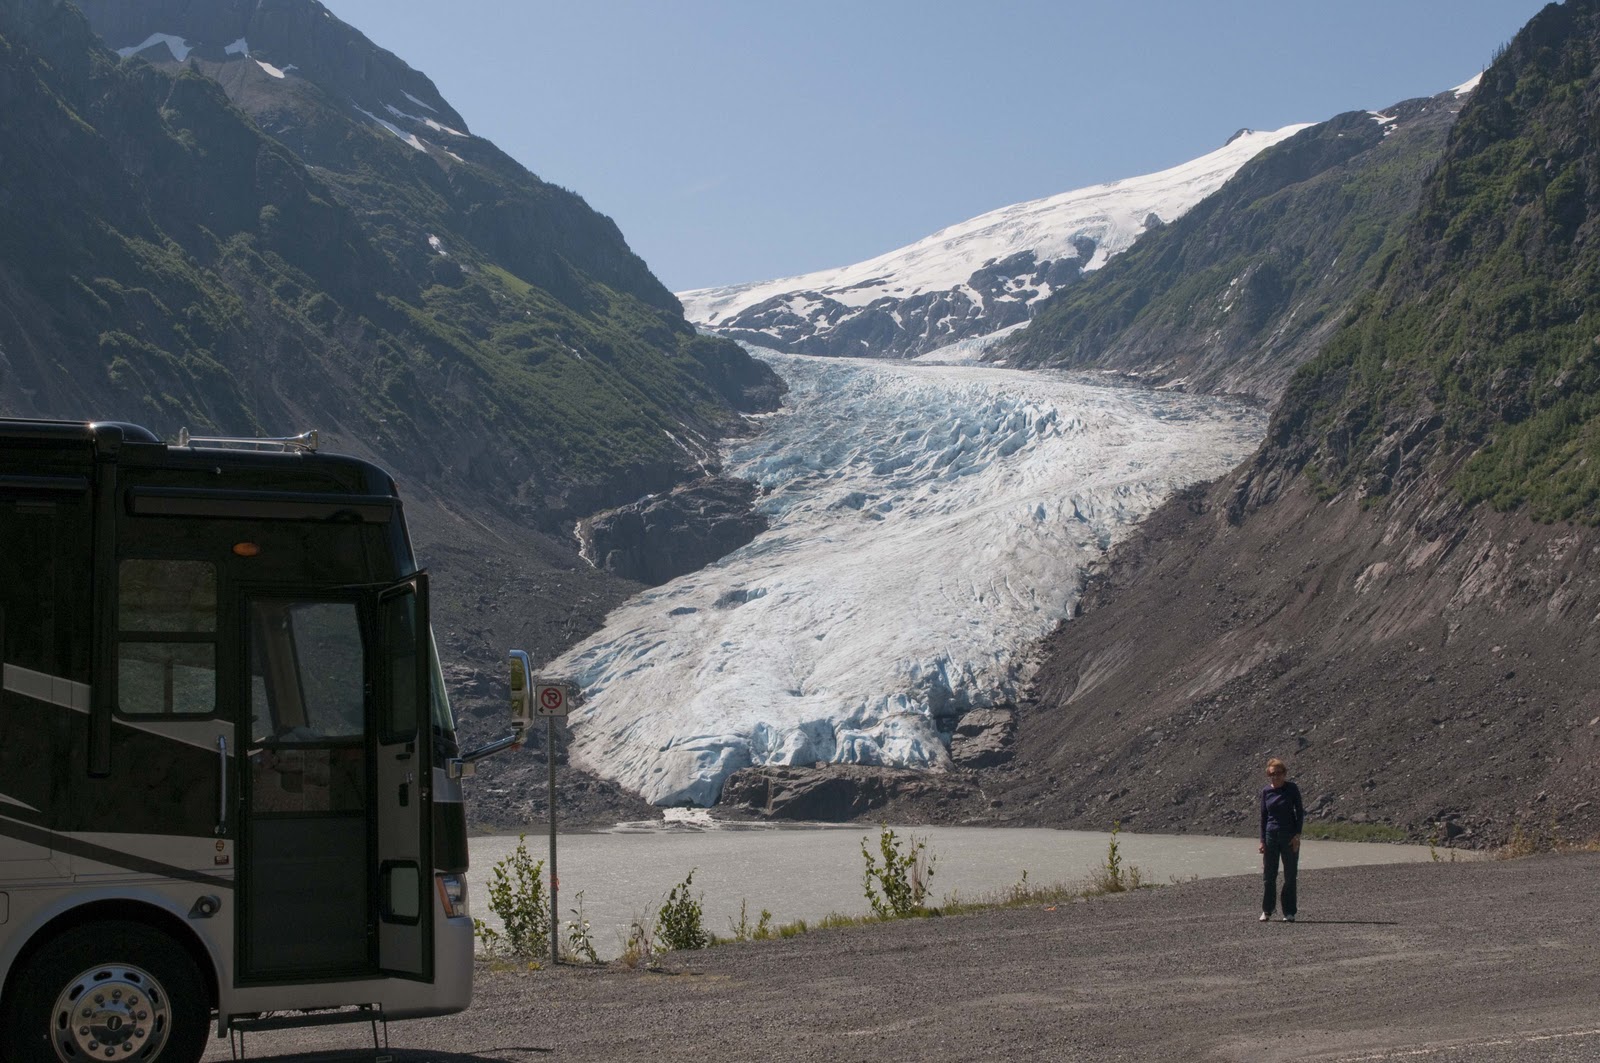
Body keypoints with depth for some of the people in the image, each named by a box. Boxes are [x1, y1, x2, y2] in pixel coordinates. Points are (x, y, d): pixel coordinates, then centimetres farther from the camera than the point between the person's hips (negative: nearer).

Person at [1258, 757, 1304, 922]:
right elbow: (1263, 816, 9)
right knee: (1268, 875, 2)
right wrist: (1262, 839, 5)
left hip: (1289, 836, -2)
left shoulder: (1292, 789, -3)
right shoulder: (1266, 791, 4)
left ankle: (1289, 912, 7)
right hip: (1271, 835, 2)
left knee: (1290, 876, 1)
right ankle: (1266, 911, 11)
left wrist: (1297, 835, -9)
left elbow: (1300, 812, -1)